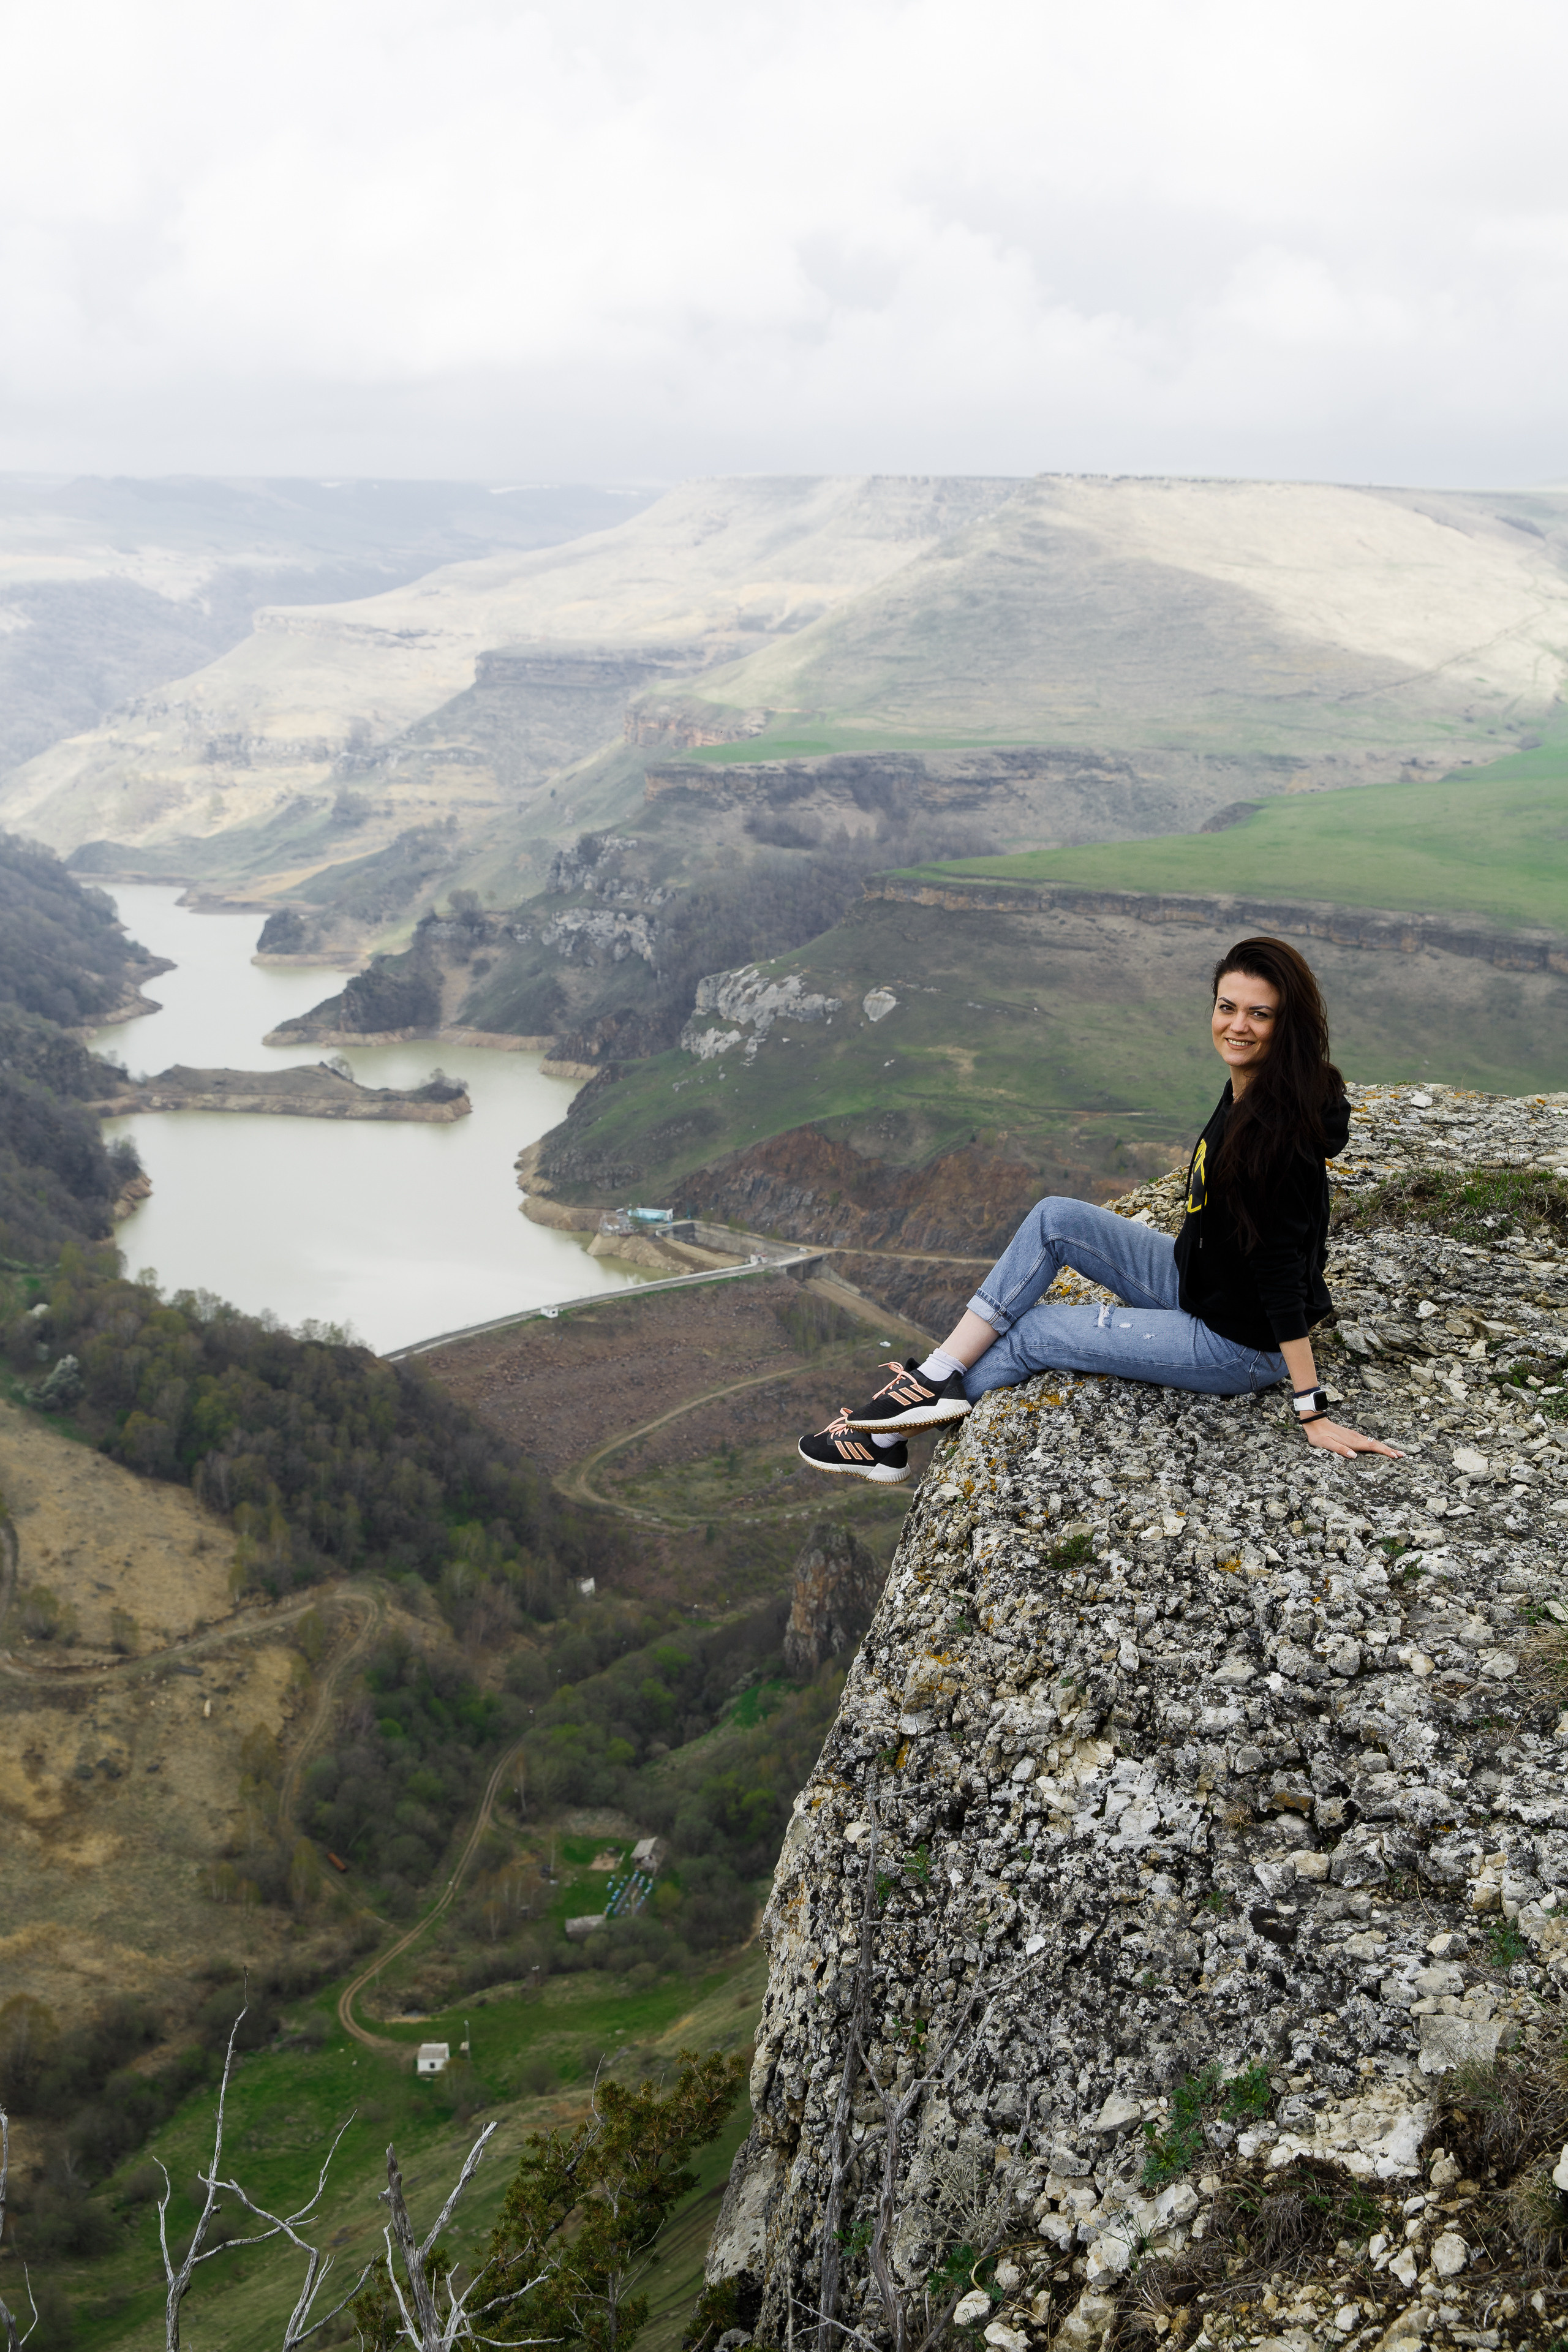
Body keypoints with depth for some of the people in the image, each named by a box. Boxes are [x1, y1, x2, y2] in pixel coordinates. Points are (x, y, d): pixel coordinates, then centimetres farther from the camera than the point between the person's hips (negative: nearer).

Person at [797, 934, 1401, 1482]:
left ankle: (890, 1441, 16)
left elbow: (1282, 1268, -28)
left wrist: (1312, 1412, -23)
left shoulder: (1278, 1131, -29)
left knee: (1032, 1333, -2)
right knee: (1055, 1218, -1)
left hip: (1240, 1346, -8)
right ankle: (935, 1380, -1)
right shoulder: (1246, 1090, -1)